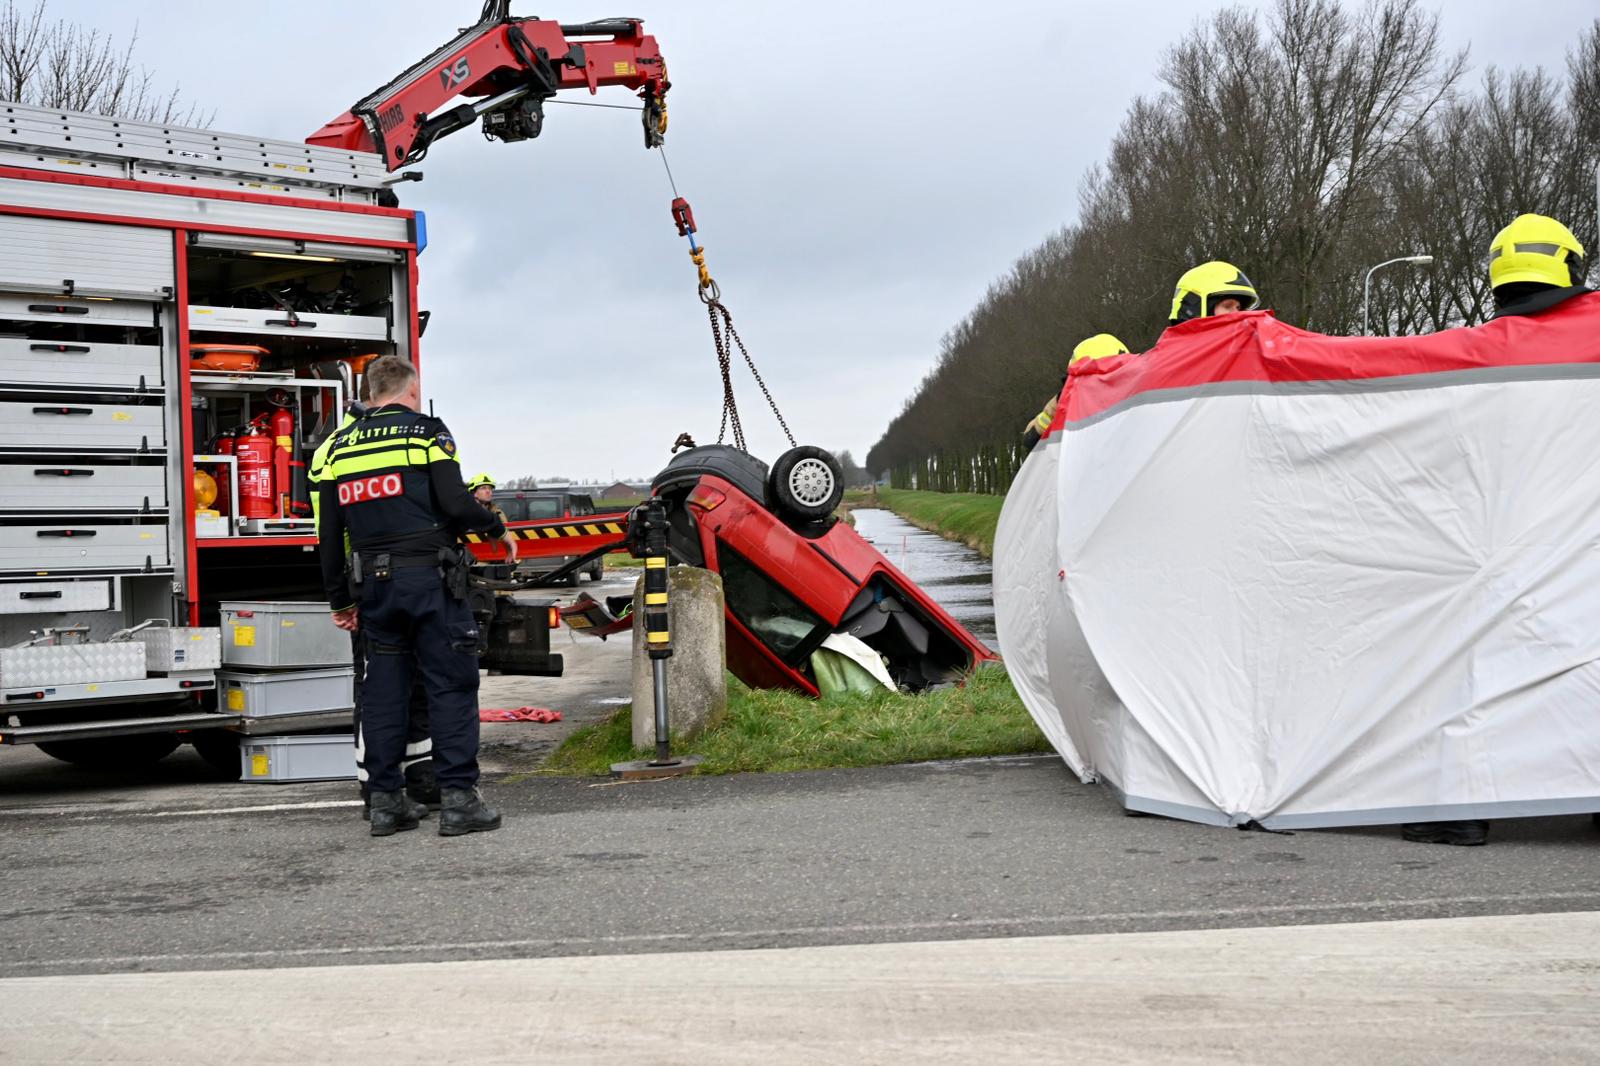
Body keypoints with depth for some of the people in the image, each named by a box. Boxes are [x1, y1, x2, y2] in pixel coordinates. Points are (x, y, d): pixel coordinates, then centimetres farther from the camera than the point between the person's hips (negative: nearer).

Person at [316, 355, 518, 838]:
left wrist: (340, 599, 21)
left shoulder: (341, 446, 14)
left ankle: (386, 801, 13)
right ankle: (457, 798, -5)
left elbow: (328, 535, 15)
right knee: (451, 684, -2)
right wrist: (498, 529, 5)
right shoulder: (426, 432, -2)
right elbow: (455, 504, -14)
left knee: (383, 689, 10)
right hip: (430, 576, -5)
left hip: (374, 582, 5)